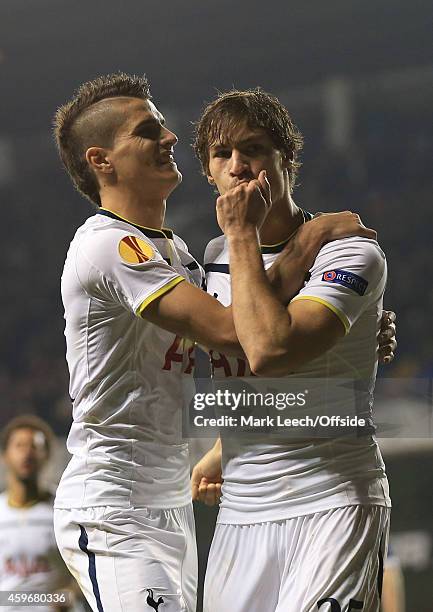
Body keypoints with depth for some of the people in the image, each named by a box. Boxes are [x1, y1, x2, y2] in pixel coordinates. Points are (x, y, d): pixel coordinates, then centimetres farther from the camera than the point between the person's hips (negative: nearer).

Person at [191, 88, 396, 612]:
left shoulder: (349, 252, -9)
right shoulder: (215, 257, 13)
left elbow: (269, 350, -26)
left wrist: (243, 233, -16)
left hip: (332, 506, -6)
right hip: (241, 511, 6)